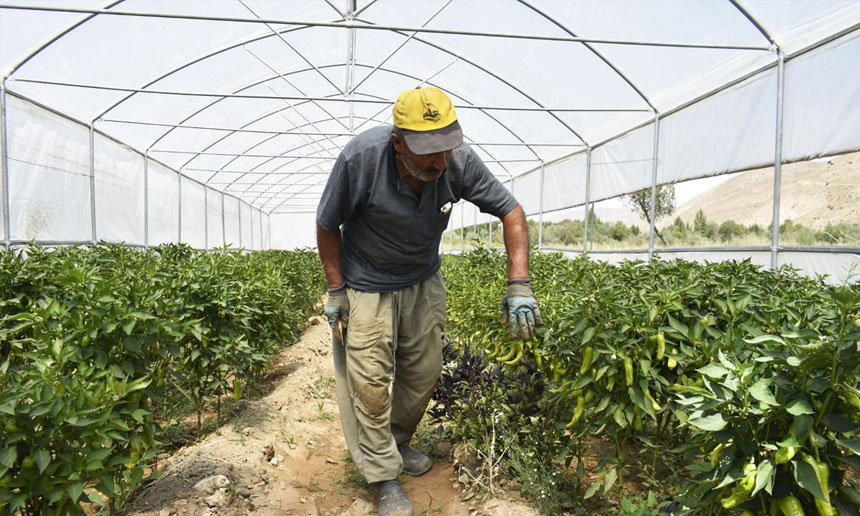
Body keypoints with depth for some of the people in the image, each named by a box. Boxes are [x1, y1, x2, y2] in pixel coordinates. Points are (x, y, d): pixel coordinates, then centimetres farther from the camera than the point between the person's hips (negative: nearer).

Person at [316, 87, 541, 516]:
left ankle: (397, 443, 40)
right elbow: (327, 225, -14)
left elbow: (511, 211, -13)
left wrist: (519, 286, -23)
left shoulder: (459, 161, -22)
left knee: (425, 372, 12)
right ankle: (384, 476, 20)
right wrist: (336, 290, -12)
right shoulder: (362, 158, -30)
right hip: (367, 284, -3)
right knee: (371, 381, -1)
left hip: (423, 282, 4)